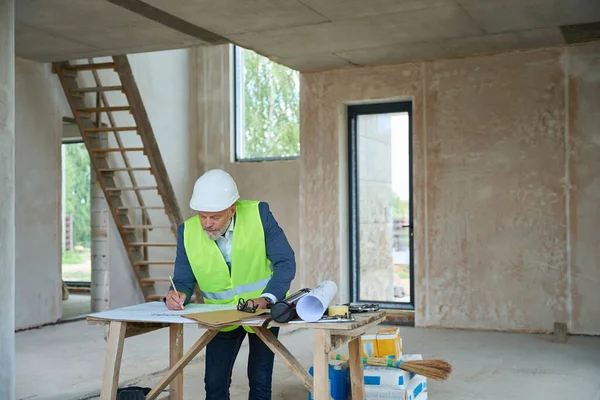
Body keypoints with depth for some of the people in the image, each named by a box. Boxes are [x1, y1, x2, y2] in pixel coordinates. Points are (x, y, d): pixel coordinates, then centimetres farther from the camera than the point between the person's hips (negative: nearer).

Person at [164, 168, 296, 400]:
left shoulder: (259, 214, -20)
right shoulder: (188, 231, -14)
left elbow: (285, 262, -18)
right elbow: (184, 280, -7)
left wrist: (266, 298, -32)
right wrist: (177, 295, -30)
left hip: (264, 310, -2)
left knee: (260, 381, 2)